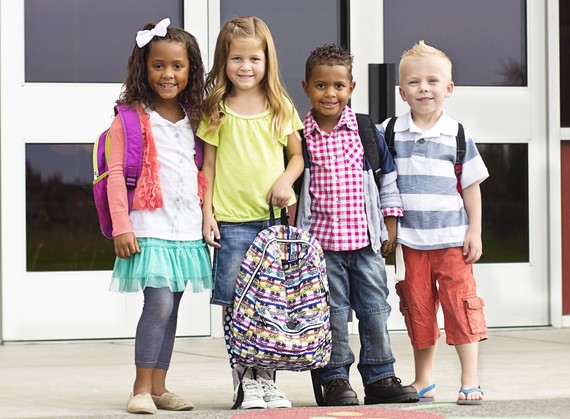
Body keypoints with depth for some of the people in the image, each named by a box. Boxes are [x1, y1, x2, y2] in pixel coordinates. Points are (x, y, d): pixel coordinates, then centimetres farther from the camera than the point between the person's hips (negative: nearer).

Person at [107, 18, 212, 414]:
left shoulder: (193, 120, 12)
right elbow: (116, 173, -6)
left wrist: (207, 217, 13)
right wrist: (121, 226, -12)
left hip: (187, 230, 5)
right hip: (149, 228, -5)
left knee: (170, 309, 8)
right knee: (159, 304, -14)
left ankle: (159, 387, 14)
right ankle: (142, 389, -6)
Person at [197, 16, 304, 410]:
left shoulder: (281, 107, 6)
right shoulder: (217, 111, 3)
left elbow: (298, 154, 12)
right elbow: (209, 166, 5)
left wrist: (286, 181, -7)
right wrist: (207, 214, -1)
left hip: (274, 218, 1)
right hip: (231, 219, -1)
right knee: (234, 303, -2)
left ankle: (267, 378, 12)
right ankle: (245, 380, 4)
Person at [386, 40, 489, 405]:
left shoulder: (458, 136, 2)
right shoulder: (389, 134, 2)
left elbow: (472, 186, 7)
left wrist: (475, 231, 2)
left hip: (452, 238, -1)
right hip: (409, 239, 1)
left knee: (461, 305, -4)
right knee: (418, 309, 7)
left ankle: (470, 381, 2)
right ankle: (424, 381, 20)